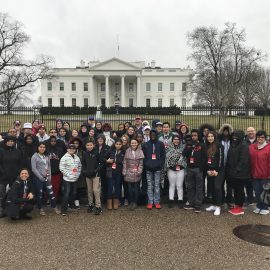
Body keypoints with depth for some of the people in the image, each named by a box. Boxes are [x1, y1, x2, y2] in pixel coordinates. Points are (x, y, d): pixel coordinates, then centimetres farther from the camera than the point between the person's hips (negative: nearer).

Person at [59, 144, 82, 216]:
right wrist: (68, 174, -15)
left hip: (75, 179, 6)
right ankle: (63, 210, -1)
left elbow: (79, 166, 18)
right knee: (66, 194, -7)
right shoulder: (64, 157, -9)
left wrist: (78, 174, 7)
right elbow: (61, 168, -14)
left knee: (73, 193, 15)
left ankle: (72, 205, 35)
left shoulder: (77, 157, 9)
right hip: (67, 179, -6)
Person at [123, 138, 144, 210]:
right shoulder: (127, 151, 4)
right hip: (129, 173, 0)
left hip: (136, 173, 0)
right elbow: (124, 162, 3)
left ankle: (135, 202, 16)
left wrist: (139, 171, -8)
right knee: (130, 188, 2)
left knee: (136, 188, 4)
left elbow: (141, 163, 1)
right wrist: (124, 172, -2)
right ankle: (130, 202, 15)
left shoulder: (140, 151, 3)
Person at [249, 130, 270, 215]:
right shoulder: (251, 147, 3)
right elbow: (250, 161, 6)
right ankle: (259, 206, 29)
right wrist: (250, 172, 3)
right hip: (255, 175, 4)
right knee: (257, 192, 13)